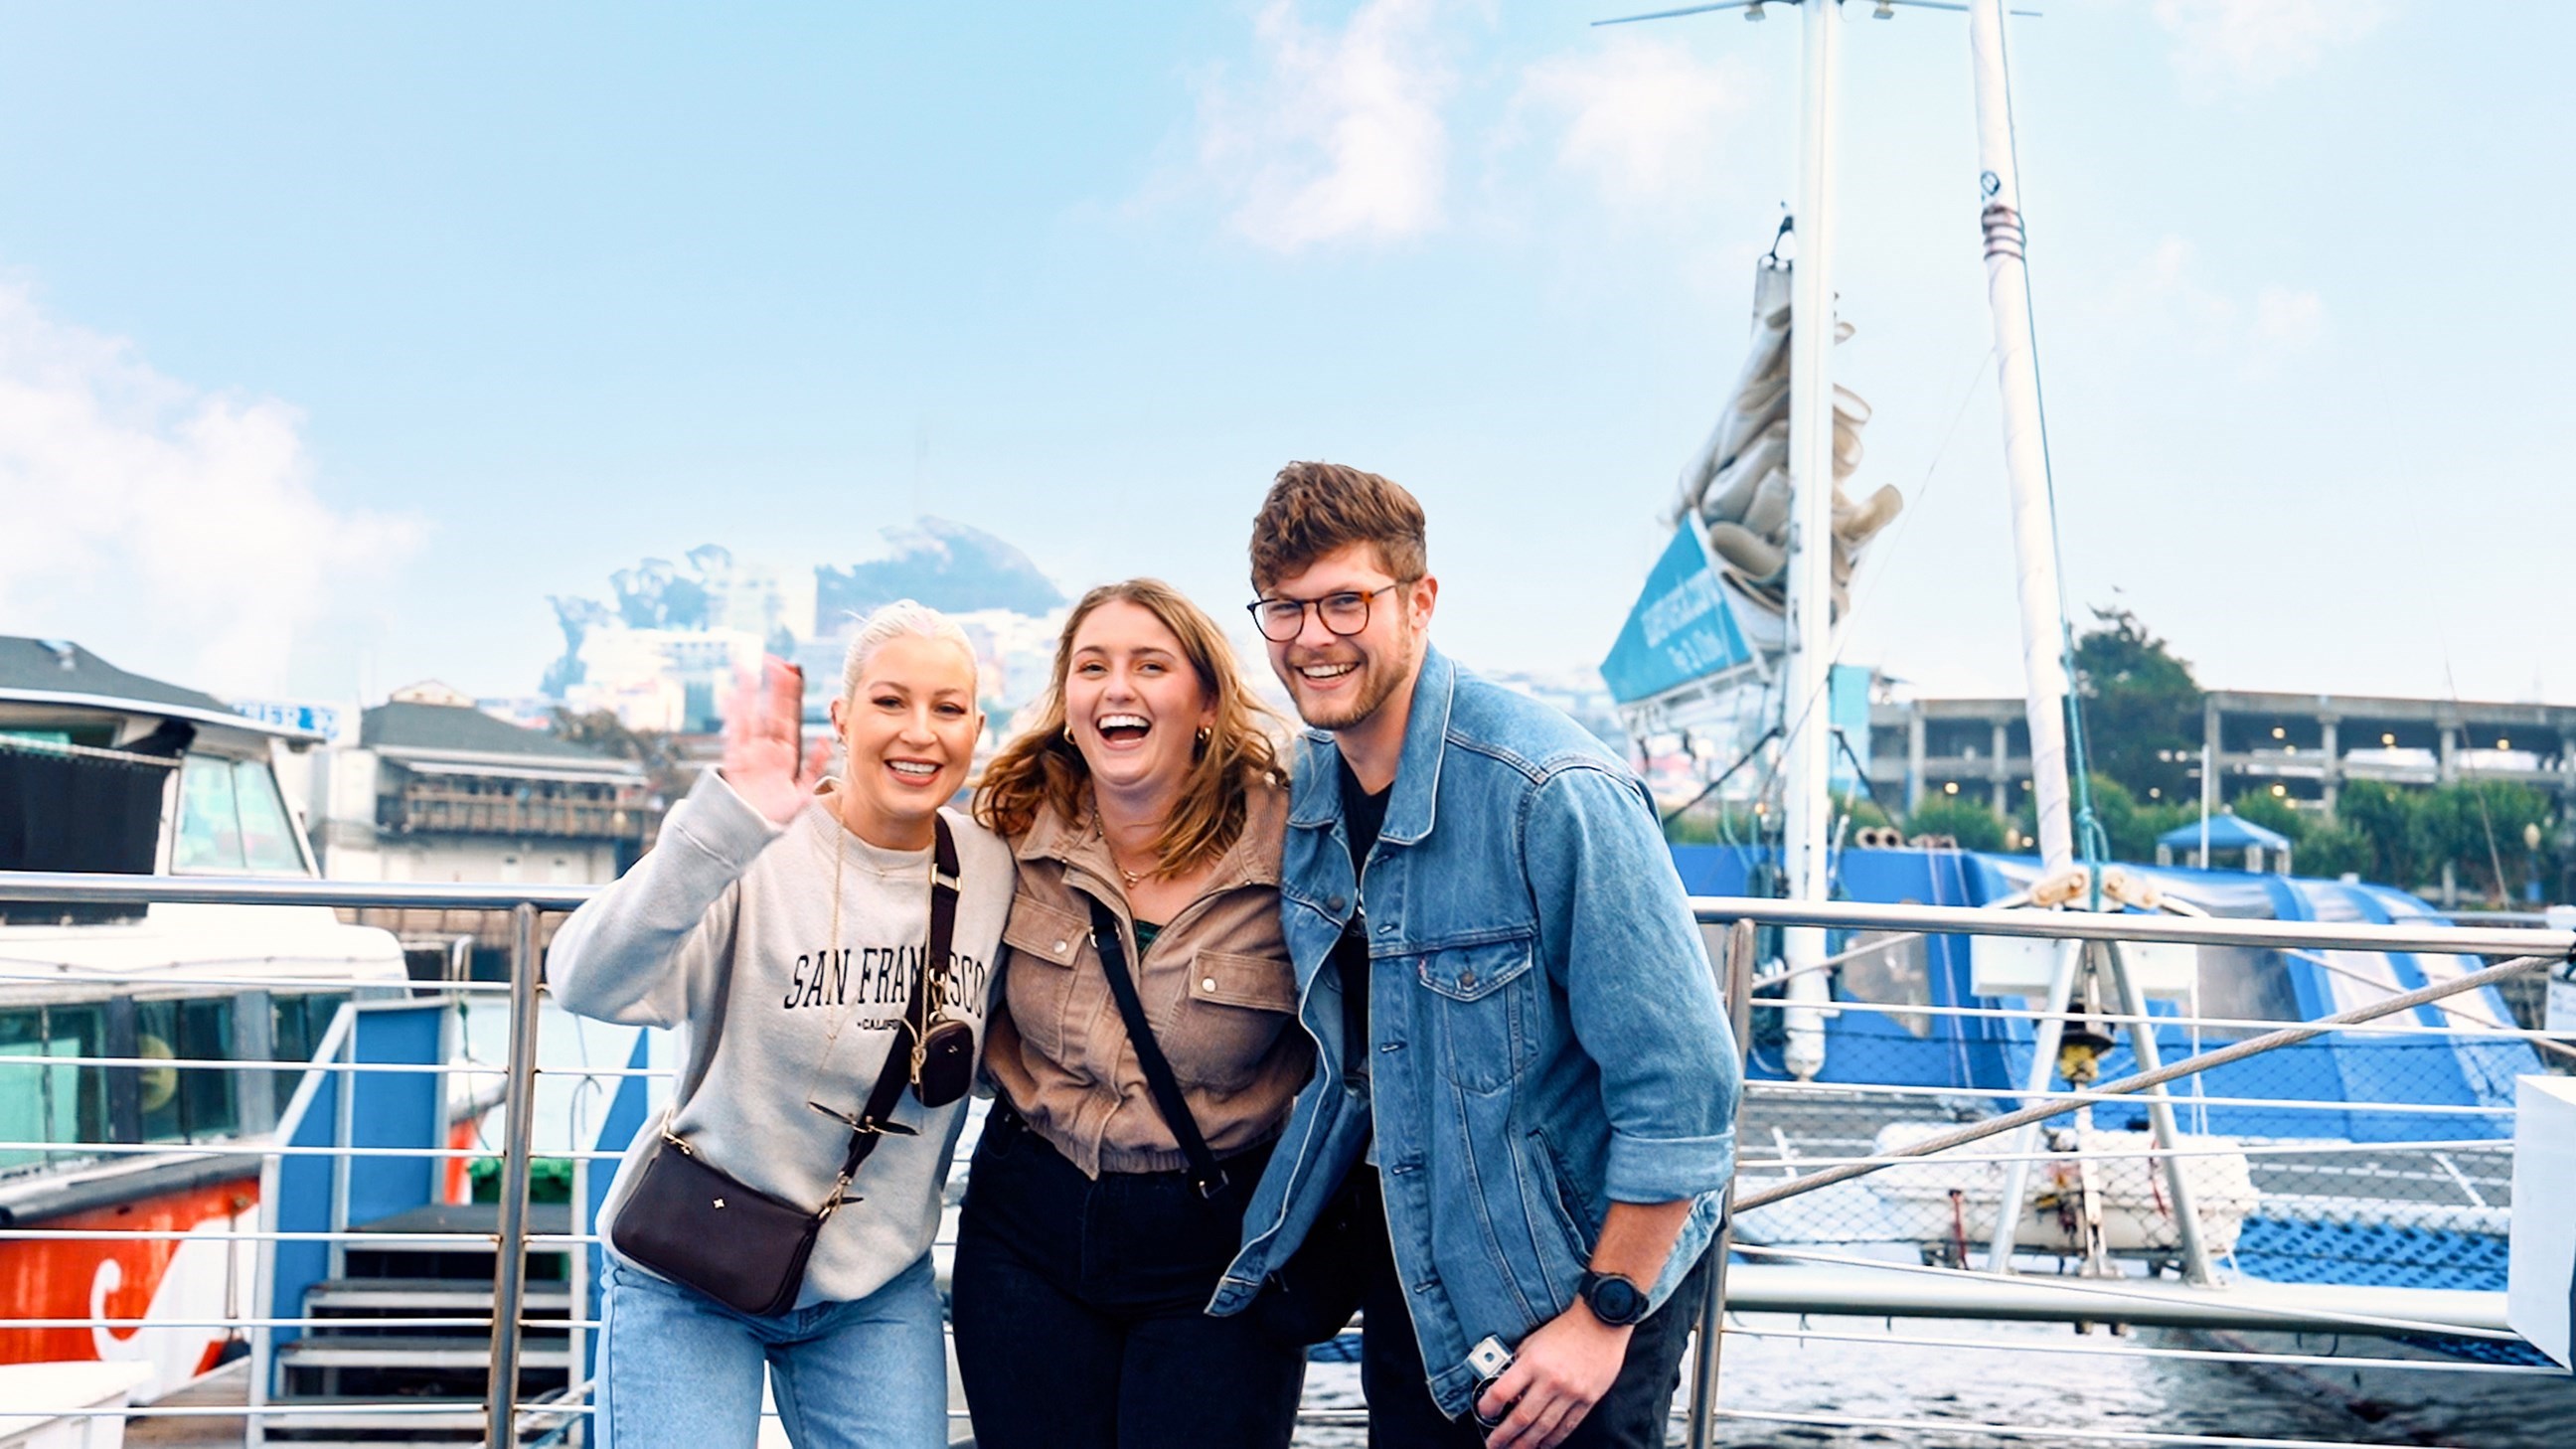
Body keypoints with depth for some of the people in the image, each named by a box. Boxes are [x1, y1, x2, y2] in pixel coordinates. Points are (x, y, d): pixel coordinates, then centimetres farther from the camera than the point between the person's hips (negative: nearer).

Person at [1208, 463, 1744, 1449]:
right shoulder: (1304, 780, -3)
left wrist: (1606, 1314, -19)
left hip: (1579, 1269, -6)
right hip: (1407, 1256, 6)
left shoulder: (1553, 794, -25)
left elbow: (1682, 1082, -23)